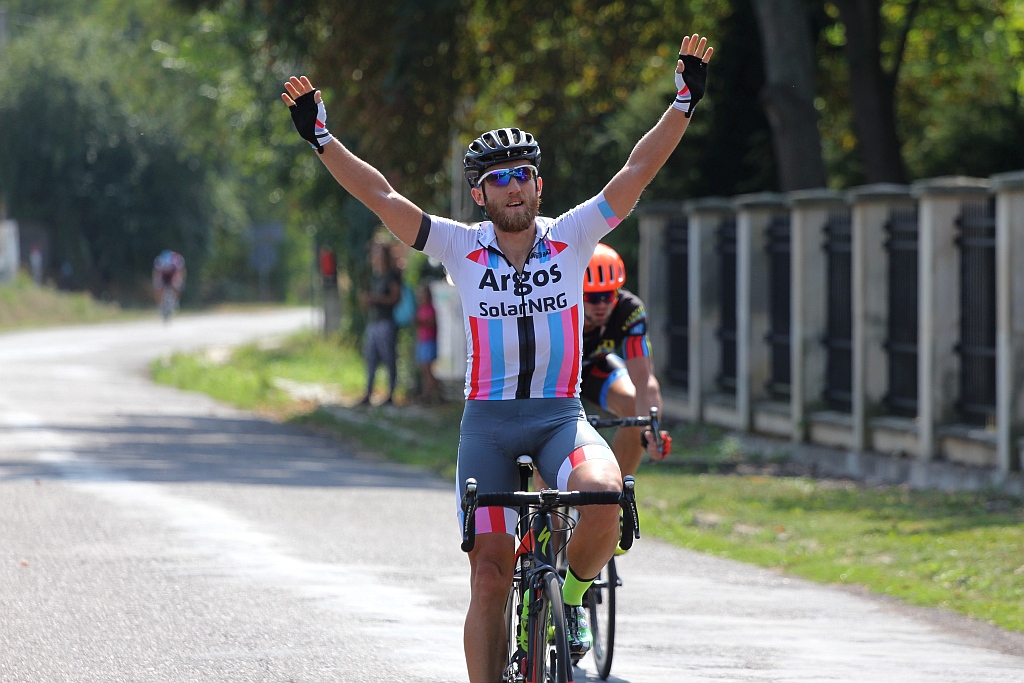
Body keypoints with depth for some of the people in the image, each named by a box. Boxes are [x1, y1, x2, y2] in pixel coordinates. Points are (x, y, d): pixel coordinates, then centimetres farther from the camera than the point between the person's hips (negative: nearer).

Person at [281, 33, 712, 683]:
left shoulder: (572, 237, 2)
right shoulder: (462, 247, 1)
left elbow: (638, 172, -5)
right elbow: (381, 195, -5)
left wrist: (686, 100, -13)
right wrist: (321, 136, -13)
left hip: (561, 415, 0)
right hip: (489, 420, 1)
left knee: (603, 494, -31)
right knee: (490, 575, -4)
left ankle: (572, 591, -2)